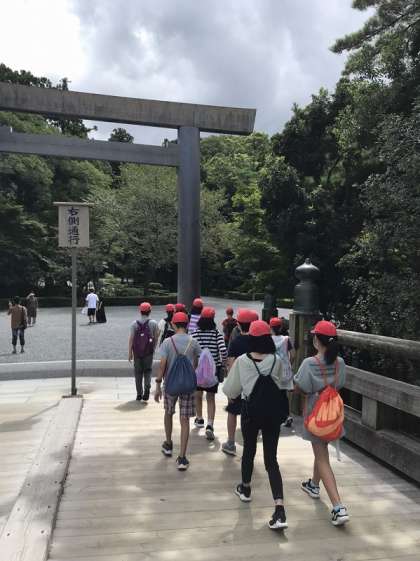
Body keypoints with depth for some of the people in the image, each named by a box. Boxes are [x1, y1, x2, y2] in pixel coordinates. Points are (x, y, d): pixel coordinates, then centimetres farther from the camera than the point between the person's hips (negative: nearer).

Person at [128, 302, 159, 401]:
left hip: (137, 352, 1)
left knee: (138, 372, 10)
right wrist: (154, 347, 17)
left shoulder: (134, 323, -1)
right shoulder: (153, 323, -1)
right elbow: (156, 337, 2)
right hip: (149, 352, -1)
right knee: (148, 370, 8)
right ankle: (147, 387, -16)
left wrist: (130, 352, 4)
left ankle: (139, 394, 14)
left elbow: (131, 339, -2)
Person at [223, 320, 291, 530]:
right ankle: (279, 509, -7)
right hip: (272, 414, 1)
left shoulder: (242, 361, -12)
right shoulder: (276, 361, -9)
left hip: (250, 412, 0)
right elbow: (286, 385, 0)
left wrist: (239, 390, 17)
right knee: (271, 459, 4)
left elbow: (231, 390, -4)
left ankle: (245, 489, 44)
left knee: (249, 450, 23)